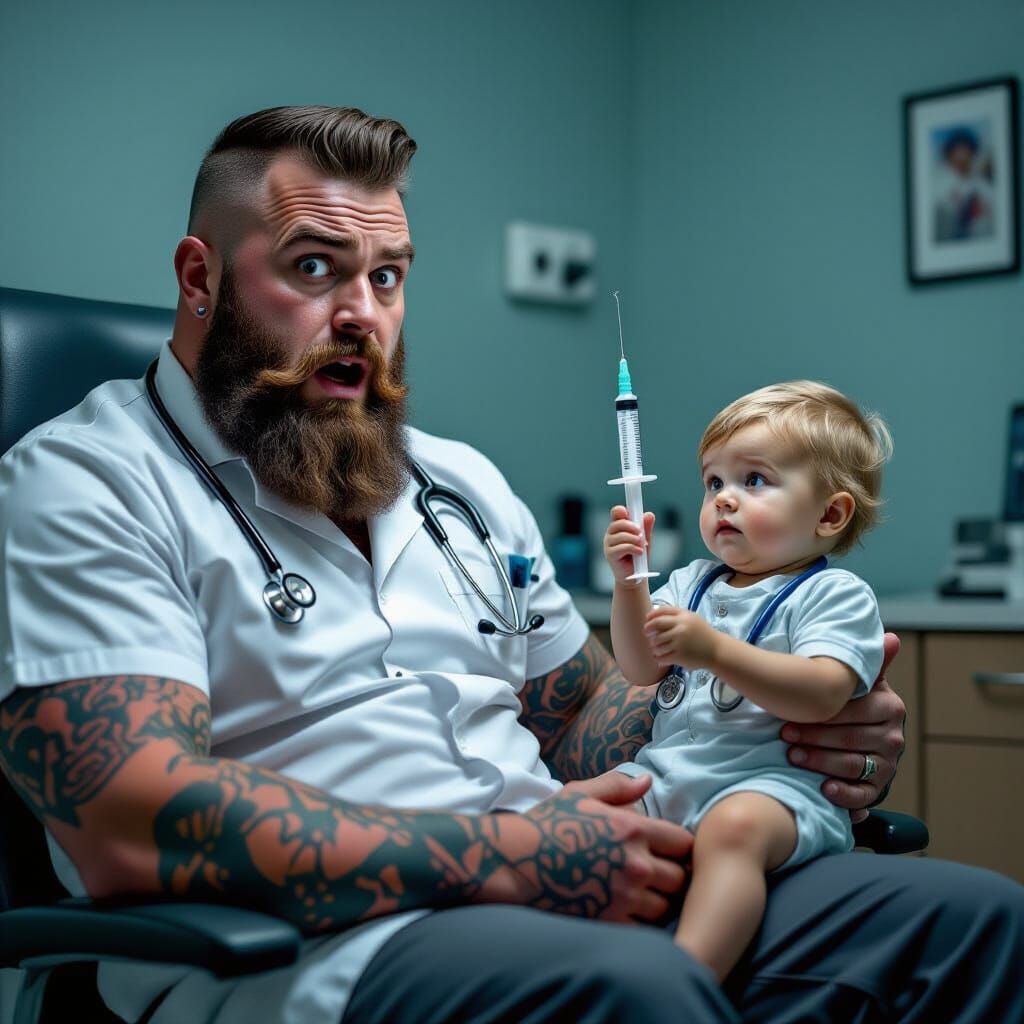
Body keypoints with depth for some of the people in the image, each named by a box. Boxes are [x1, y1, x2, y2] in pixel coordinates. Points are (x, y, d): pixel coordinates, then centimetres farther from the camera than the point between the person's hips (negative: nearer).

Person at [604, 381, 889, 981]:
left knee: (733, 826, -37)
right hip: (664, 773, 7)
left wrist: (714, 650, -25)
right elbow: (643, 672, 13)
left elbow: (821, 696, -17)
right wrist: (630, 583, -1)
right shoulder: (694, 583, 21)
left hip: (770, 780, -7)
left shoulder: (837, 594, 0)